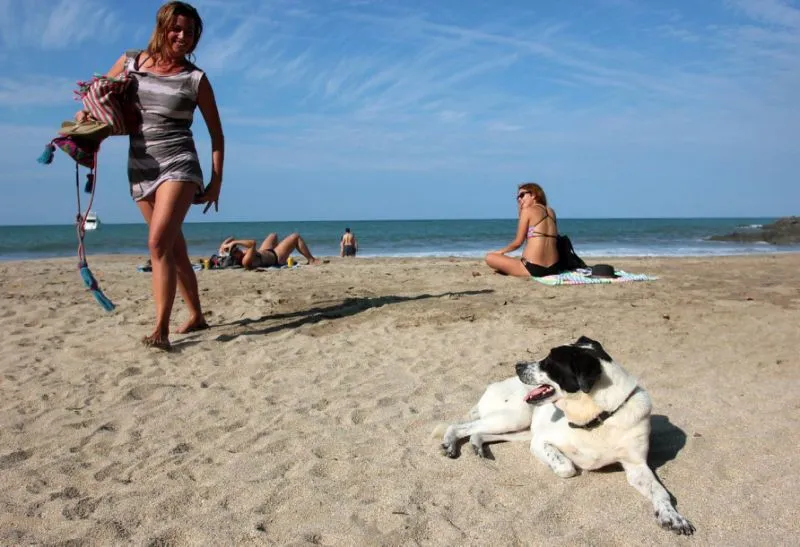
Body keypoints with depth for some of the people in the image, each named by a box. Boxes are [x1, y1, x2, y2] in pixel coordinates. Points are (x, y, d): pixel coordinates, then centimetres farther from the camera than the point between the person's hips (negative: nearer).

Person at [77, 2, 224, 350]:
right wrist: (85, 113, -1)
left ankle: (160, 330, -20)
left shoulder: (196, 79, 0)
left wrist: (216, 182, 0)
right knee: (175, 249, 10)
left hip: (178, 165, -4)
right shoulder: (130, 62, 8)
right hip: (140, 169, 4)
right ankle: (196, 315, 23)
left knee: (159, 243, -20)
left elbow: (216, 134, 5)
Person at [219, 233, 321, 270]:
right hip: (276, 257, -8)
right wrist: (234, 242, -46)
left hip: (265, 252, 8)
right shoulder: (246, 261, -42)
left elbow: (231, 239, -9)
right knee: (295, 237, 3)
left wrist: (224, 245, -28)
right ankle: (311, 260, 21)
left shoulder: (236, 260, -19)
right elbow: (253, 243, -49)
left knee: (273, 235, 32)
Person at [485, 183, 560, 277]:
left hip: (533, 268, -8)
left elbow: (518, 242, -3)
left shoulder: (527, 210, -4)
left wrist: (500, 252, 16)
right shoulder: (551, 212, 14)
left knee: (489, 257, 2)